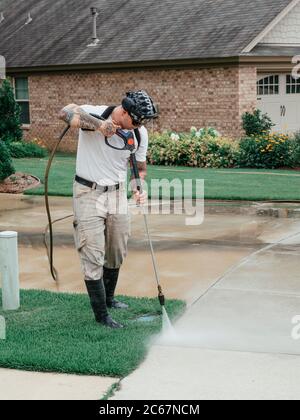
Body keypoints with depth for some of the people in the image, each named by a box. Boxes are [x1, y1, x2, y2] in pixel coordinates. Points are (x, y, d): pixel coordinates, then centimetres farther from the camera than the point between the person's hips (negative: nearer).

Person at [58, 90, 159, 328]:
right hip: (89, 194, -5)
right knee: (93, 257, -5)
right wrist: (98, 124, -48)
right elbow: (66, 113, -38)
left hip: (118, 195, 5)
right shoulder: (95, 115, -18)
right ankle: (101, 315, 4)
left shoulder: (140, 133, -3)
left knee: (117, 255, 15)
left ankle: (108, 299, 37)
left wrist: (139, 188, -8)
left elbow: (140, 167, 11)